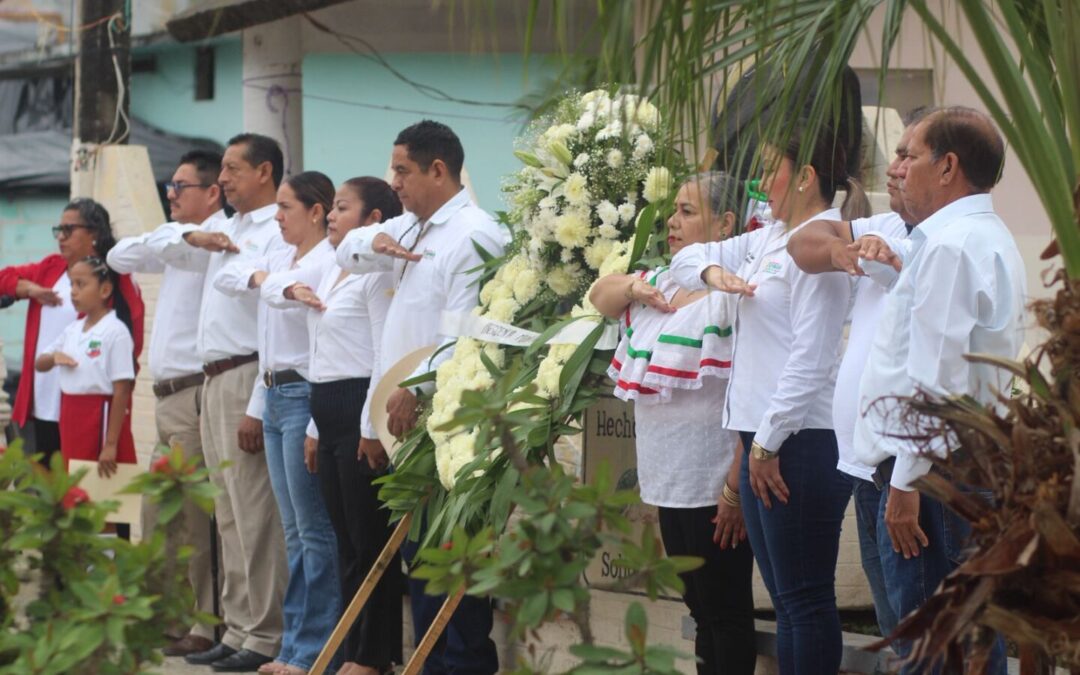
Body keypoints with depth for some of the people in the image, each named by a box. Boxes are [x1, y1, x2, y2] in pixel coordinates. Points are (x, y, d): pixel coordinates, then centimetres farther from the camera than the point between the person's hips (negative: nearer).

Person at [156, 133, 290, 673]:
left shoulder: (279, 235, -11)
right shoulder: (224, 229, 16)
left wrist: (258, 408, -20)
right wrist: (192, 236, 3)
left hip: (247, 379, -9)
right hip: (214, 380, 9)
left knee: (255, 515, -8)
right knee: (229, 515, 11)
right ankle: (238, 629, 16)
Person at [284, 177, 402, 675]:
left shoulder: (378, 273, -10)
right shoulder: (331, 275, 17)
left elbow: (385, 355, -15)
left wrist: (372, 428, -19)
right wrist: (315, 427, 18)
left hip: (359, 408, -9)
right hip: (327, 409, 9)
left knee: (369, 538, -3)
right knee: (345, 537, 10)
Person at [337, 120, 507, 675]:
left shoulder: (473, 235, -13)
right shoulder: (412, 228, 17)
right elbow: (346, 254, 27)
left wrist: (417, 388, -21)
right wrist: (372, 241, 5)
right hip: (414, 419, 10)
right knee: (416, 551, 13)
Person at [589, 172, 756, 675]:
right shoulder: (663, 284, 10)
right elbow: (600, 295, 26)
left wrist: (736, 489, -23)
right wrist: (632, 287, 2)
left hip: (715, 492, -9)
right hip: (670, 483, 9)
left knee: (726, 613, 0)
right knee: (699, 611, 16)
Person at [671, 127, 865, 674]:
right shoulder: (768, 240, 17)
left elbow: (811, 358, -19)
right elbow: (687, 258, 27)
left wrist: (769, 442, -17)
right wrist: (713, 271, 3)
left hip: (801, 440, -10)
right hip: (762, 438, 10)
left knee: (806, 599, -5)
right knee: (786, 601, 12)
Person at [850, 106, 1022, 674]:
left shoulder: (949, 246, -14)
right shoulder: (990, 238, 18)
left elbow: (935, 375, -20)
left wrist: (907, 479, -20)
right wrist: (901, 261, 31)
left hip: (935, 471, -10)